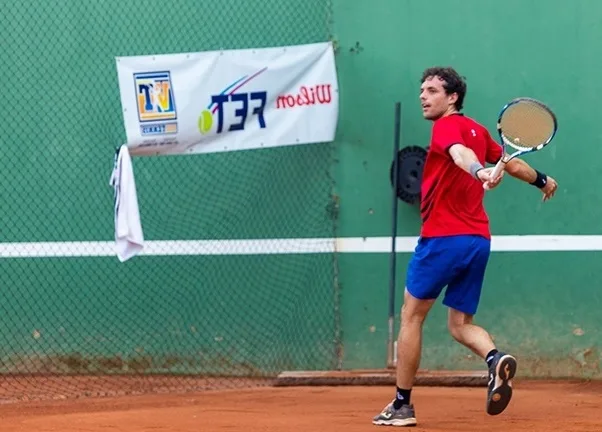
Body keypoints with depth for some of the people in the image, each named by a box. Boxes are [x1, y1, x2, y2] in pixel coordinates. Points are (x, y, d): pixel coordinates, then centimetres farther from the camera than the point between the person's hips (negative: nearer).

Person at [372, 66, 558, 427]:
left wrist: (480, 172, -52)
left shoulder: (447, 126, -9)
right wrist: (541, 180, 45)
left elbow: (461, 153, -31)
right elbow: (511, 163, 26)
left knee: (412, 316, 7)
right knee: (461, 324, 12)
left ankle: (402, 405, 9)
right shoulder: (478, 130, 14)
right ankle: (496, 358, -20)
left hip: (443, 238, -7)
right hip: (479, 240, 7)